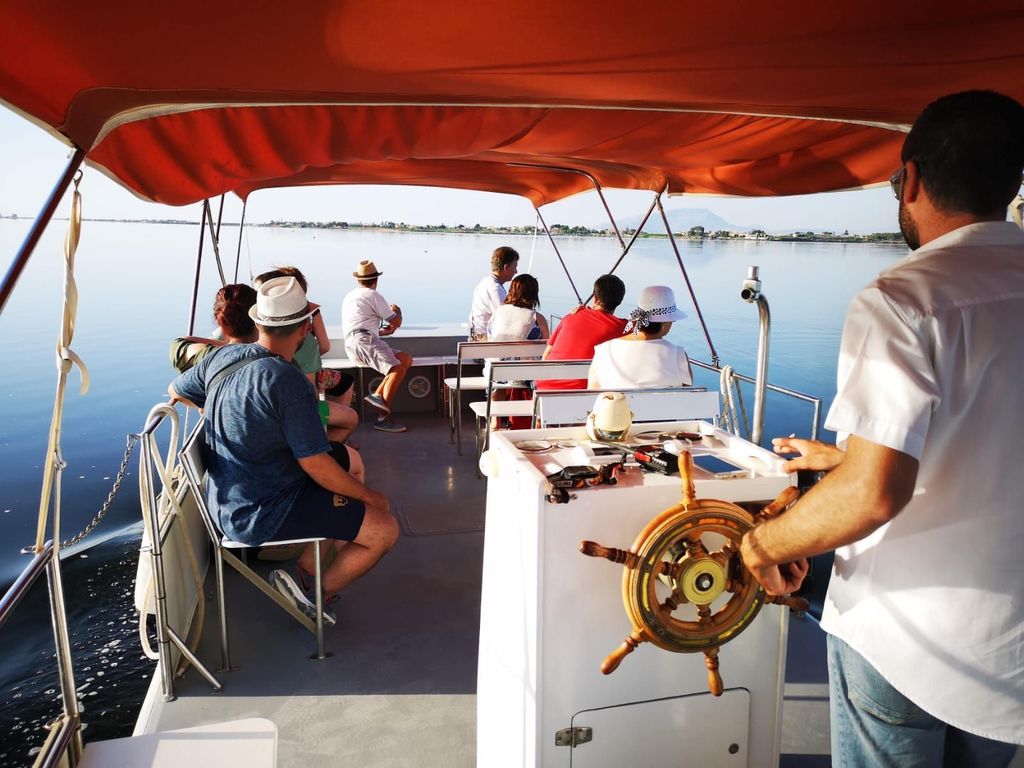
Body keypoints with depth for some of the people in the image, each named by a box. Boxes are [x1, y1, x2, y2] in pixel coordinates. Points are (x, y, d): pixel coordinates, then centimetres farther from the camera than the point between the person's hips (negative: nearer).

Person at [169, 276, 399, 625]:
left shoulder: (221, 357, -2)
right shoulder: (288, 381, -26)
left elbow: (176, 391, 18)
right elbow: (315, 464, -23)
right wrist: (369, 496, -9)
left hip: (227, 501, 9)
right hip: (262, 515, -9)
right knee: (384, 529, -7)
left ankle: (303, 573, 21)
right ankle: (320, 593, 11)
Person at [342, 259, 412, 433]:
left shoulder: (350, 296, 30)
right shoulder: (373, 295, 2)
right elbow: (396, 322, 4)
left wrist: (382, 331, 41)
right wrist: (397, 311, 27)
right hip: (363, 342, -9)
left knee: (406, 359, -1)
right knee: (398, 369, -24)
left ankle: (378, 395, -19)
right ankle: (383, 418, -29)